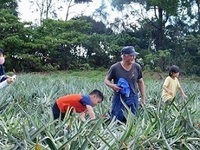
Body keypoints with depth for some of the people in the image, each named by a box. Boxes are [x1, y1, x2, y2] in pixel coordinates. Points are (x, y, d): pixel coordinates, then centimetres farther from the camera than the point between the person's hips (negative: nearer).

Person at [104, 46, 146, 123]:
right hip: (119, 98, -2)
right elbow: (106, 80, 3)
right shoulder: (115, 67, -7)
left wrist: (143, 98, 11)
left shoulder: (137, 67, 1)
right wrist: (112, 85, -20)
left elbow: (140, 82, 12)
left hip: (133, 98, 3)